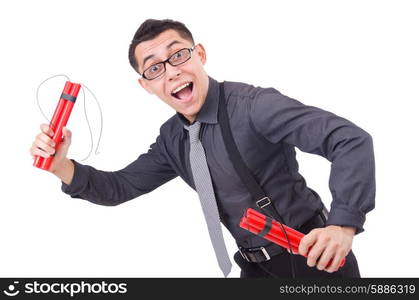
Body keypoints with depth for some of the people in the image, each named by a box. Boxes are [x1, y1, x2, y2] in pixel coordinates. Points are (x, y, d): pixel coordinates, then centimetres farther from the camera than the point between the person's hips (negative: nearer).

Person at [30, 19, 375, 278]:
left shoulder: (252, 105, -21)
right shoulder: (172, 138, 2)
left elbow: (353, 139, -26)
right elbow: (120, 187, 9)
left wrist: (343, 225, -38)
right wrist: (62, 166, -9)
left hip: (309, 256, -6)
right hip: (255, 265, 6)